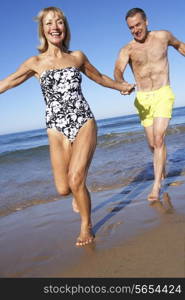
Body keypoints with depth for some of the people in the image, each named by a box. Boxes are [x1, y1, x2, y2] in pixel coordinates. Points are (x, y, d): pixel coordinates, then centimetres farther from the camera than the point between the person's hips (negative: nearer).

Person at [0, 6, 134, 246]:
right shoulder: (35, 63, 4)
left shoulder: (77, 56, 9)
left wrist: (121, 86, 34)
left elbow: (99, 77, 25)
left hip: (84, 123, 0)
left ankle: (86, 227, 10)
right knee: (63, 189, -5)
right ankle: (79, 192, 35)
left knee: (76, 180, -16)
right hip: (58, 129, 0)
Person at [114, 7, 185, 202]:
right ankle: (162, 169, 40)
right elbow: (118, 70, -23)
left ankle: (157, 185, -8)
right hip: (143, 99, 1)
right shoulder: (127, 50, -4)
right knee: (152, 144, 10)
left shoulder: (163, 36, 1)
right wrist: (121, 83, -44)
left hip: (163, 95, -1)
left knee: (159, 139, -15)